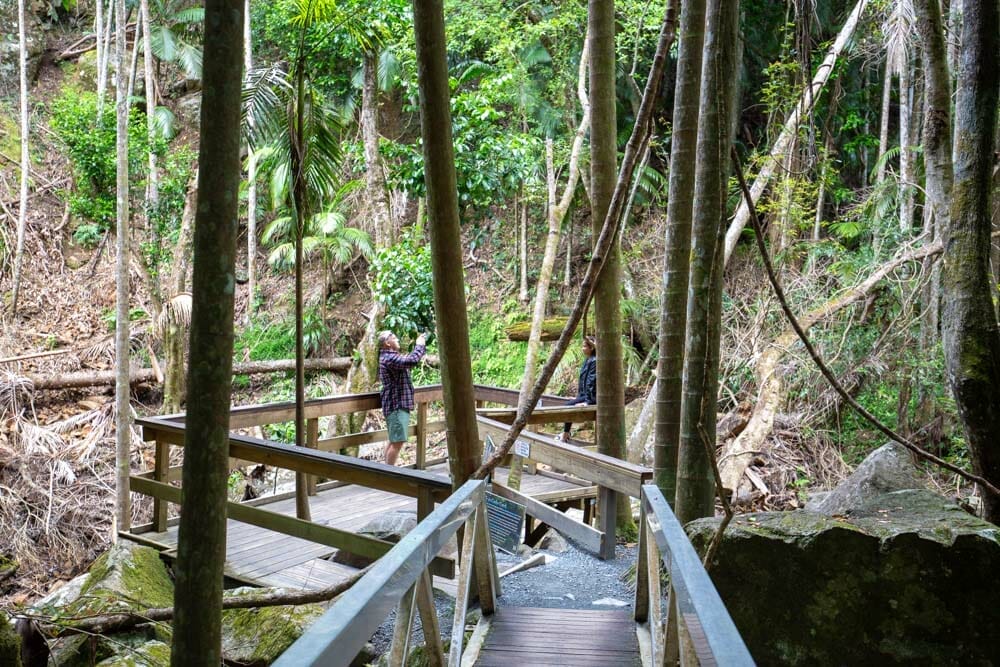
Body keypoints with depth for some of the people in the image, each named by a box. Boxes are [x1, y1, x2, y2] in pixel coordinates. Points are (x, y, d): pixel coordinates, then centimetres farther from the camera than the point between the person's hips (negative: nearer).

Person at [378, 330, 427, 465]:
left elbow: (409, 359, 25)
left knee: (394, 441, 15)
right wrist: (419, 345, -13)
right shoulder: (389, 358, -18)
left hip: (398, 404, 11)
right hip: (396, 405, -11)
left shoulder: (390, 357, 16)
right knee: (397, 442, -11)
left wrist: (421, 344, 15)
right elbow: (412, 360, -29)